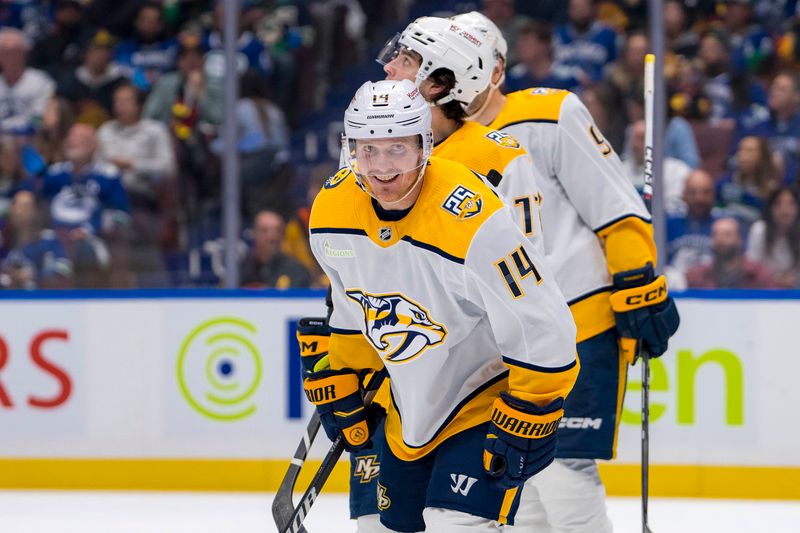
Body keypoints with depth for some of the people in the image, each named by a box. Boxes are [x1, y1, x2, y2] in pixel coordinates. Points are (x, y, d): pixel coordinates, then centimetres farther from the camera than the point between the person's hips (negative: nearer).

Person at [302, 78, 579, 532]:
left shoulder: (472, 220, -32)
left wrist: (522, 426, -21)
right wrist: (338, 389, 13)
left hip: (489, 396, -7)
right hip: (410, 407, 7)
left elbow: (544, 329, -25)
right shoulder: (332, 210, -10)